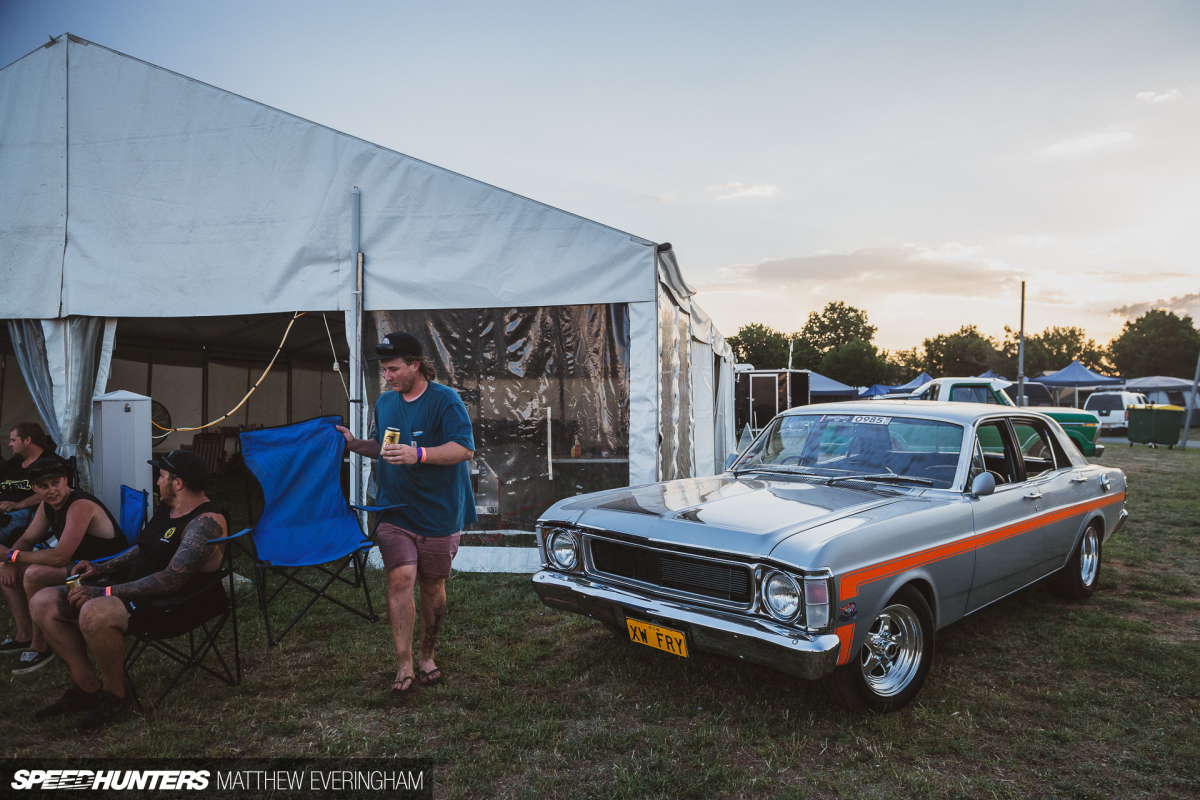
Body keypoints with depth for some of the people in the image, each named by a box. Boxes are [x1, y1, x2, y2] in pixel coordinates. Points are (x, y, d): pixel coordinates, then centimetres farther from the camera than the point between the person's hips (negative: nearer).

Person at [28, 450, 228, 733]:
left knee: (94, 614, -35)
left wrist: (103, 592, -27)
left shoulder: (206, 521, -23)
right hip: (135, 589, 10)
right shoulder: (166, 506, 9)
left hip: (177, 604, -10)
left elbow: (172, 580, -30)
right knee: (43, 603, 2)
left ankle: (114, 694, -9)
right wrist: (101, 569, 12)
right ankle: (86, 685, 8)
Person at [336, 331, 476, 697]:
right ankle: (404, 665, -5)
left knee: (432, 586, 8)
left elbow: (465, 449, -19)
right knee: (400, 578, -13)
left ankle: (426, 655, 29)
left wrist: (419, 454, -29)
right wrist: (355, 443, 7)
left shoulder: (445, 400, -9)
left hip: (438, 513, -3)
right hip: (394, 511, 3)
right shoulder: (385, 402, 10)